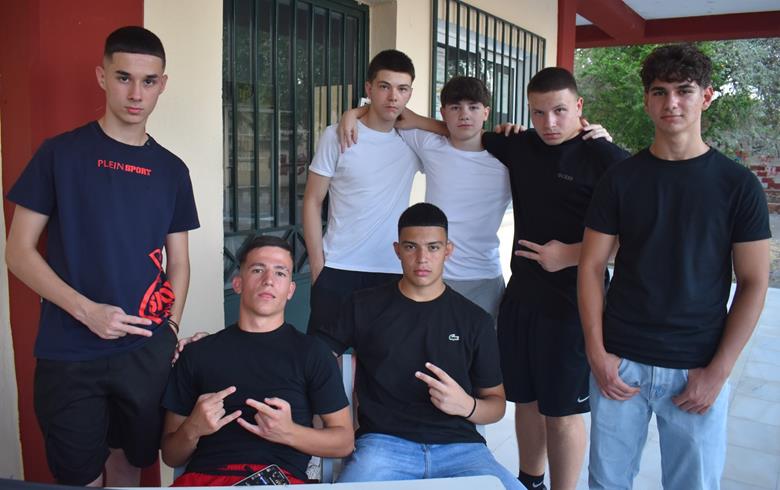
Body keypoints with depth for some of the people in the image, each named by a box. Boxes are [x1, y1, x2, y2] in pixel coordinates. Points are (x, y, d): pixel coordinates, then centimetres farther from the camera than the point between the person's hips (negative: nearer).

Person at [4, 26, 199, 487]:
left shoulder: (172, 170, 7)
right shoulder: (60, 154, -2)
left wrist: (170, 329, -3)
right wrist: (87, 311, -15)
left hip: (147, 351, 2)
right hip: (68, 355, -2)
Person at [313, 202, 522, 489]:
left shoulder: (475, 320, 11)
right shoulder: (363, 307, 9)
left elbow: (496, 402, 15)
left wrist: (467, 406, -7)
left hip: (459, 445, 2)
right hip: (384, 442, -1)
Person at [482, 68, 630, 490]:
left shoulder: (606, 159, -11)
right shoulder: (519, 146, 7)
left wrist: (570, 254, -17)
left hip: (572, 304, -6)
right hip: (521, 296, 6)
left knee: (562, 412, 4)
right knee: (526, 399, 18)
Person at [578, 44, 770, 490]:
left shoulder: (738, 184, -2)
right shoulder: (621, 179, 2)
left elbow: (753, 283, -2)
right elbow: (592, 267, 2)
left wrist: (718, 371, -8)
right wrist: (597, 353, -6)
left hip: (698, 370, -1)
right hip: (619, 362, 1)